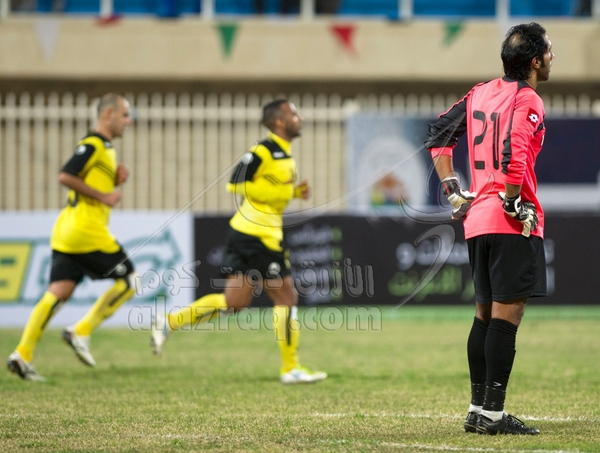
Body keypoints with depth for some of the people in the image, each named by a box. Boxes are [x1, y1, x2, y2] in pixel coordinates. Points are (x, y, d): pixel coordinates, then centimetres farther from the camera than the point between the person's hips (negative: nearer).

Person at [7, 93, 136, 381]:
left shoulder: (105, 148, 22)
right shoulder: (92, 144, -9)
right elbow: (65, 176, -19)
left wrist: (115, 178, 12)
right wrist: (103, 195, -15)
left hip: (67, 232, 9)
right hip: (86, 229, -9)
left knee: (58, 292, 0)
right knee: (128, 280, 1)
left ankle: (23, 354, -9)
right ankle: (81, 332, -1)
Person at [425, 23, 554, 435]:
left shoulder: (480, 94, 14)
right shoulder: (527, 101, -11)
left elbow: (438, 135, 17)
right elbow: (512, 158, -25)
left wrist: (454, 191, 17)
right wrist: (516, 205, -15)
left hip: (477, 217, 8)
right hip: (511, 224, -8)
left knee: (485, 312, 14)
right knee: (507, 313, -7)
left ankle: (478, 410, 17)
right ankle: (493, 414, -9)